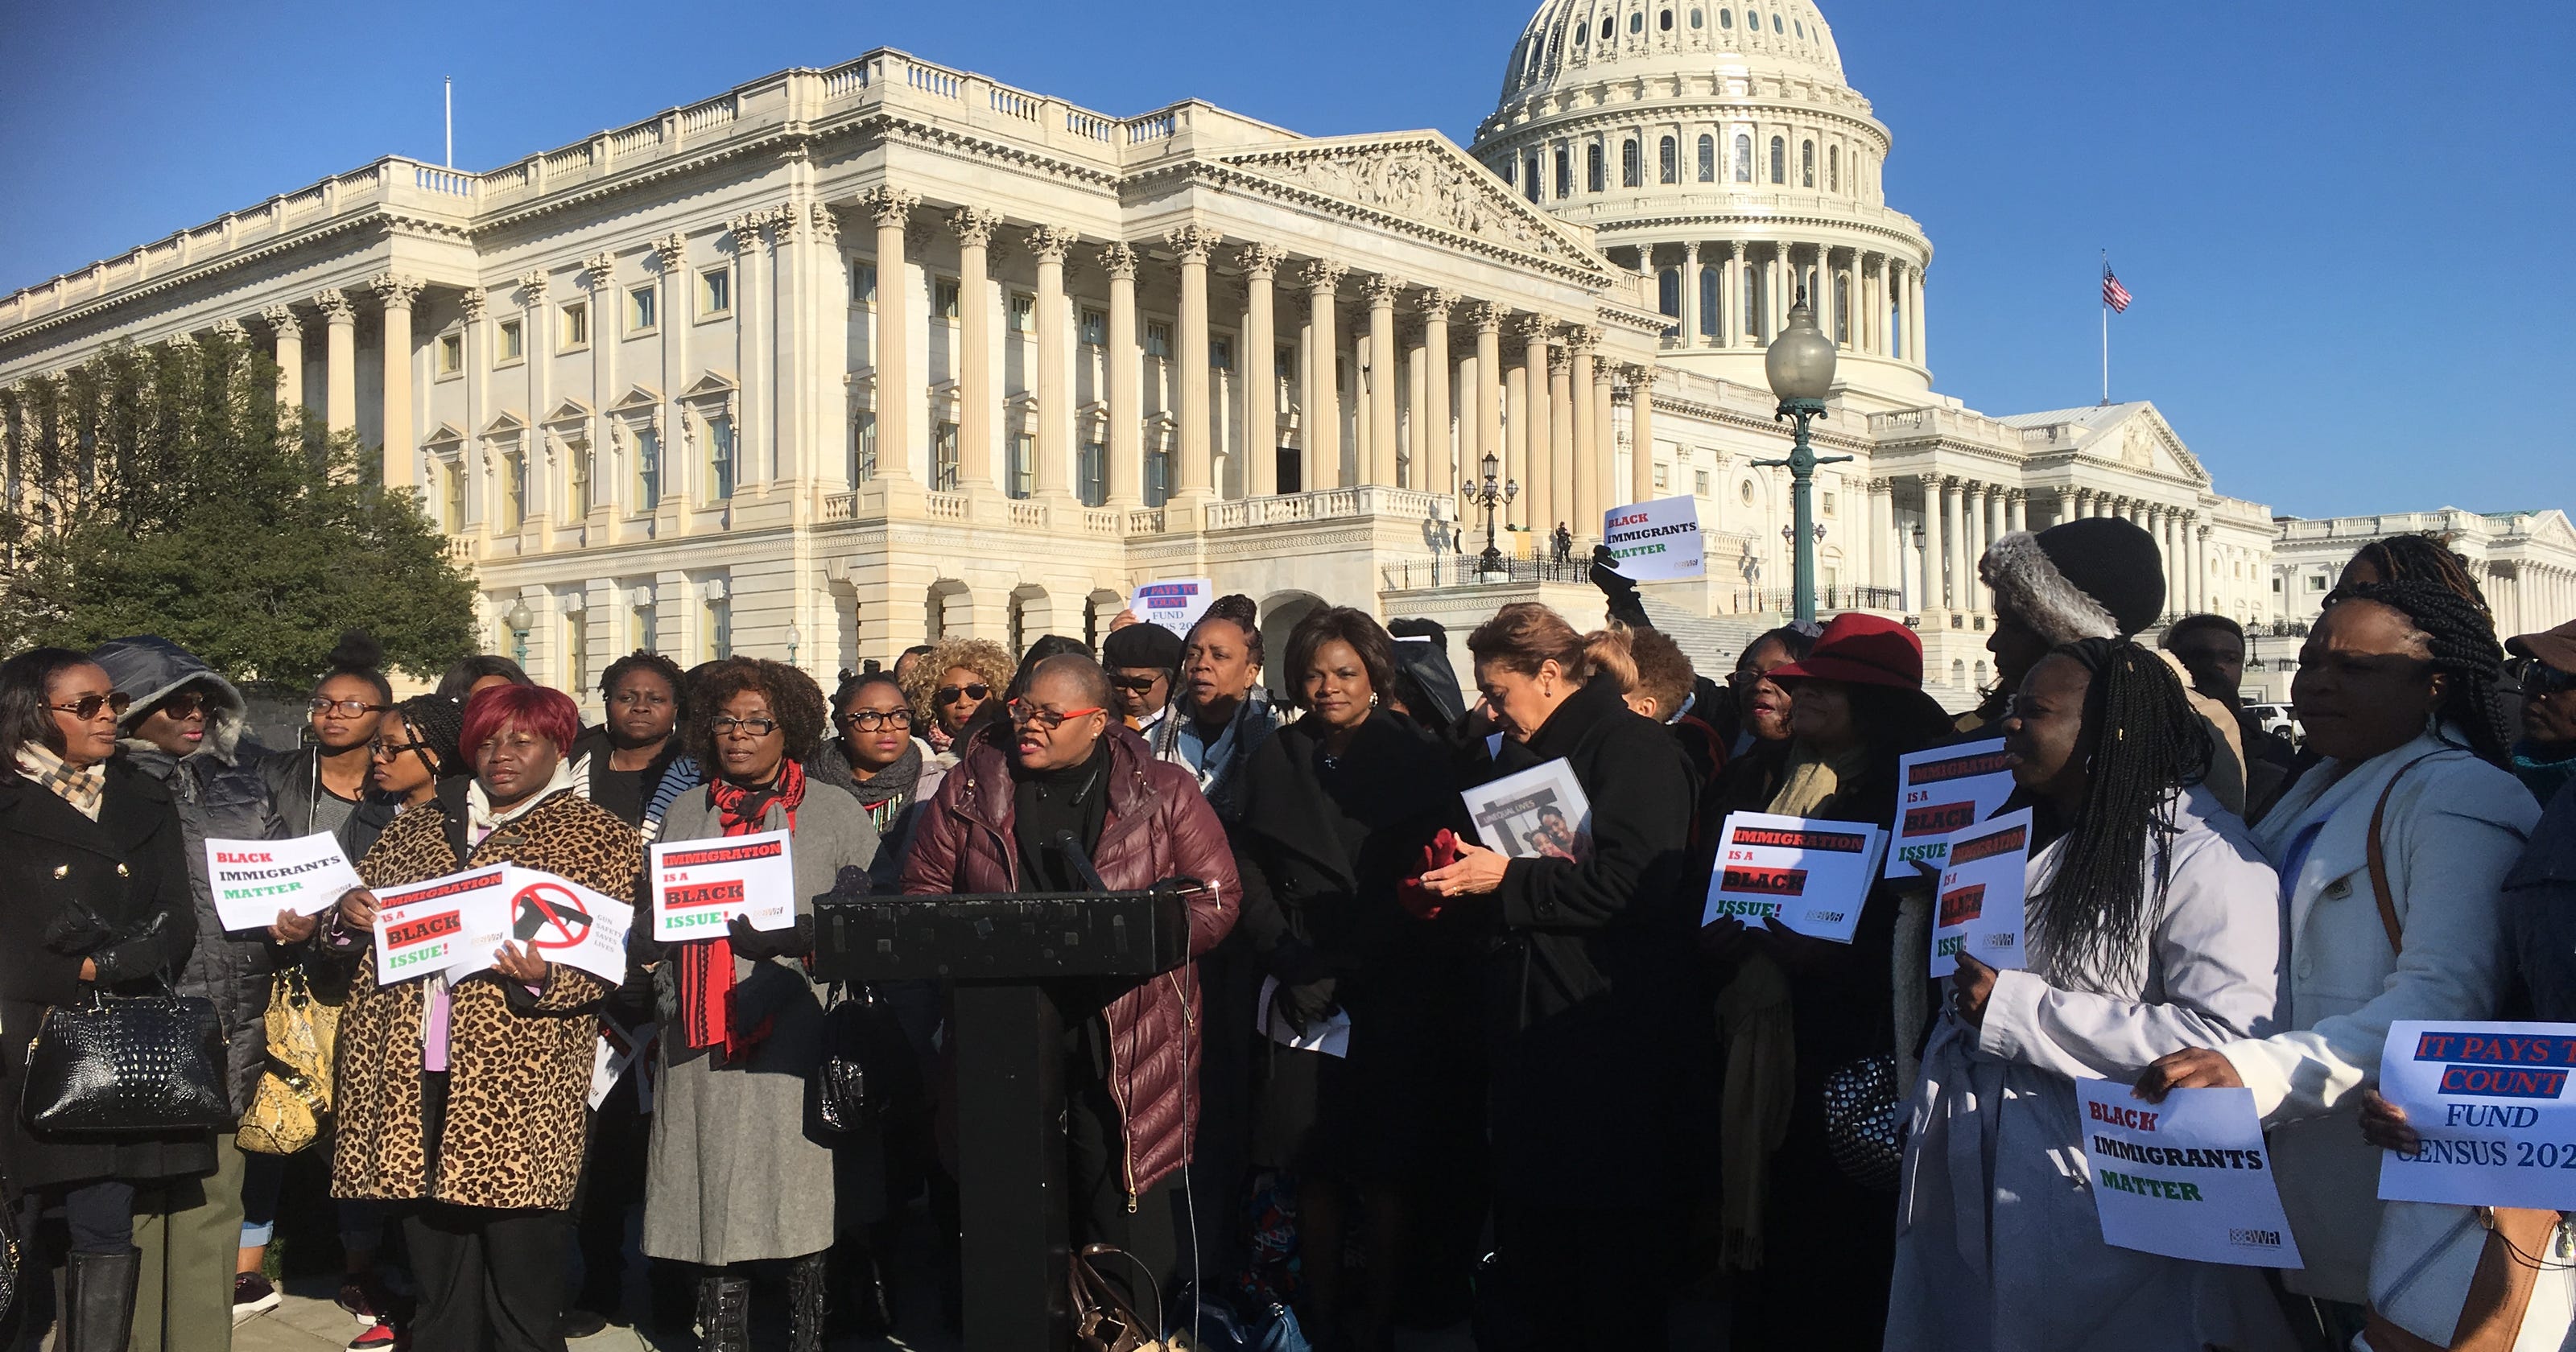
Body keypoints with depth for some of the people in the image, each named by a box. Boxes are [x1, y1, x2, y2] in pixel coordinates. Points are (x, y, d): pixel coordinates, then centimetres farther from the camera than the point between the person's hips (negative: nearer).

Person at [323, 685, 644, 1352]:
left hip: (518, 1090, -4)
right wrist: (347, 915, 1)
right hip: (411, 1075, 5)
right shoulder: (419, 823, 19)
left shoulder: (600, 838, 5)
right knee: (438, 1292, 11)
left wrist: (543, 980, -21)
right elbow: (361, 893, 25)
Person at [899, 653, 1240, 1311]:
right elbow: (924, 890, 11)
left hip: (1126, 1039, -2)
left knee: (1128, 1215, 0)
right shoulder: (968, 789, 8)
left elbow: (1217, 896, 1)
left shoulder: (1162, 792, 3)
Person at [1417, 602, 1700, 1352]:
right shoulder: (1521, 754, 18)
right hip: (1530, 1038, 9)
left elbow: (1631, 883, -22)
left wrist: (1508, 879, -16)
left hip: (1611, 1047, -9)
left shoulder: (1633, 749, -10)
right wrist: (1461, 881, 6)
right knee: (1529, 1241, 14)